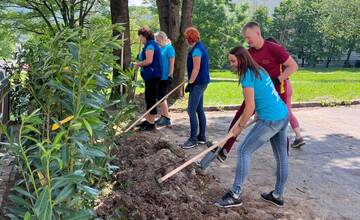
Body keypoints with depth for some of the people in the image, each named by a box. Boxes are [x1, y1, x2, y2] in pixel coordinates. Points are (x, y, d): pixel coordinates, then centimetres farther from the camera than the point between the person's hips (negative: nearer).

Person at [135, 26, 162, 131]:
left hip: (152, 76, -10)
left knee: (151, 98, -5)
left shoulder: (150, 45, -14)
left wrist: (138, 64, -8)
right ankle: (148, 119, 25)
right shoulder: (152, 44, 17)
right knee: (149, 98, 16)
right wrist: (140, 64, 12)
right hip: (151, 75, 10)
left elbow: (149, 61, -23)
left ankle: (151, 123, 1)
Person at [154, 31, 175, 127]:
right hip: (158, 76, 8)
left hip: (165, 77, -8)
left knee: (161, 97, -7)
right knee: (160, 97, 12)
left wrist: (170, 75, -18)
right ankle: (163, 116, 22)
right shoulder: (159, 48, 13)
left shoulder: (169, 48, -9)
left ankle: (167, 118, -1)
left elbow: (172, 63, -13)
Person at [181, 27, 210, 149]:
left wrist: (190, 82, -17)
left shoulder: (196, 49, -16)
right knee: (199, 110, 14)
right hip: (201, 82, 10)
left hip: (198, 83, -10)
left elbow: (196, 68, -22)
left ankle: (193, 139, -2)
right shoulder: (200, 47, 15)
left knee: (191, 110, -7)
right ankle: (202, 136, 21)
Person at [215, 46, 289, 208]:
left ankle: (235, 196, 0)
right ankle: (277, 195, 30)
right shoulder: (259, 70, 14)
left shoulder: (247, 75, -14)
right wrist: (240, 121, 20)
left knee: (244, 151, -3)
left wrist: (240, 127, -3)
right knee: (281, 156, 15)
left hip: (270, 121, -10)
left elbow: (250, 107, -16)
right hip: (283, 117, 10)